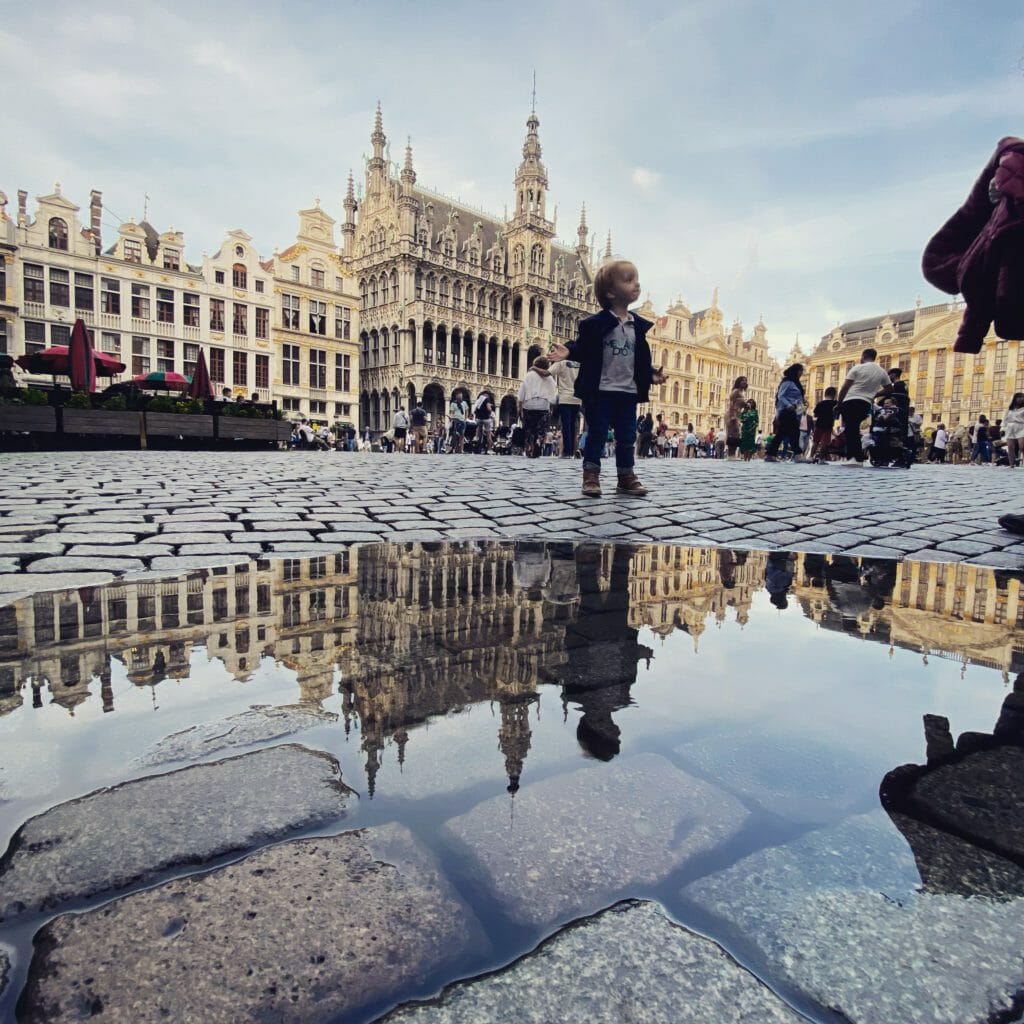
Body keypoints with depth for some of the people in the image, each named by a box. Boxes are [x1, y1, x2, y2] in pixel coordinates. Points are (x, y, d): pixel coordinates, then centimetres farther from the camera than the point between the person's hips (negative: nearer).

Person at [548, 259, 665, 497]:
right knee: (597, 434, 0)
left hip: (628, 391, 5)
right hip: (600, 390, -5)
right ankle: (591, 475, 7)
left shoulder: (638, 326, 10)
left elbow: (642, 358, 16)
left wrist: (651, 374, 4)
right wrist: (568, 352, -22)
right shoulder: (597, 323, -7)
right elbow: (583, 348, -4)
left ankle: (626, 477, 20)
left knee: (627, 437, 9)